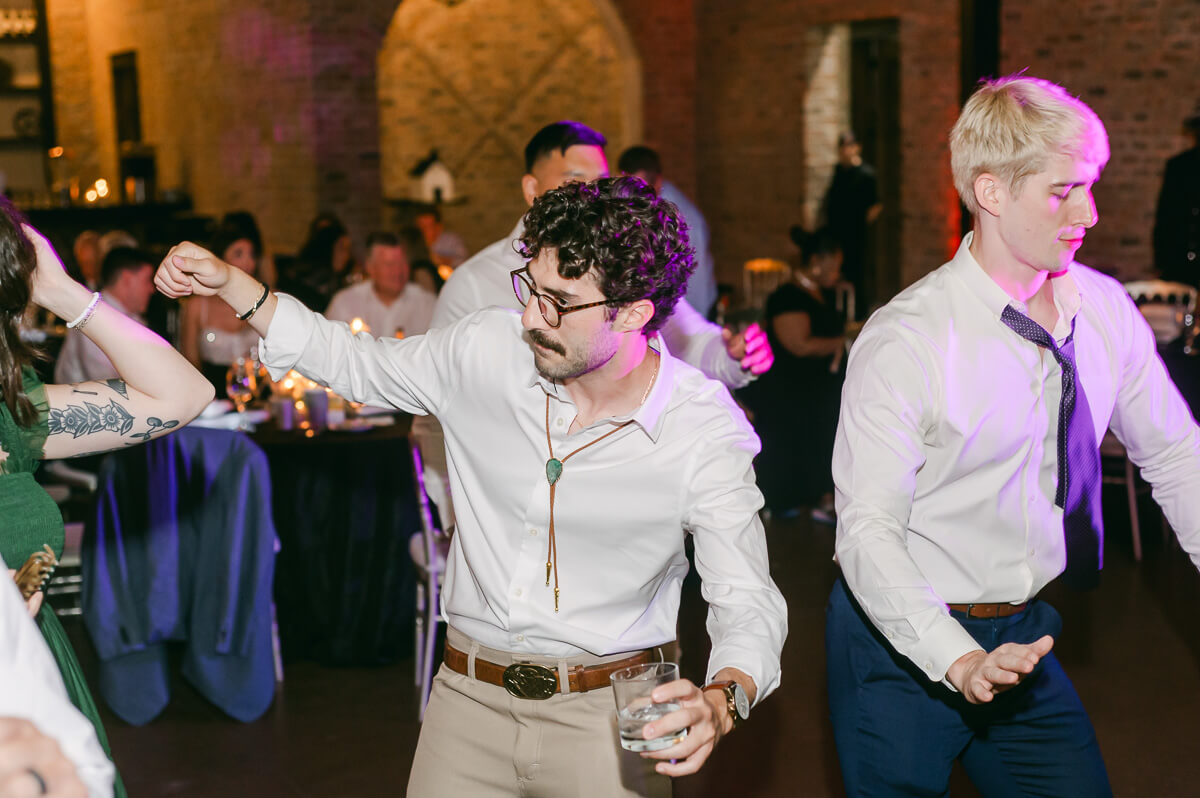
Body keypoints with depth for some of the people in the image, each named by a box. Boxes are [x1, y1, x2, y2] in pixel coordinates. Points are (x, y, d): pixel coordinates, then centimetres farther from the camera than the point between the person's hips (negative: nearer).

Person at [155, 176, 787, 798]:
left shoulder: (705, 432, -16)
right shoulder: (487, 351, -7)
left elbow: (747, 603, -14)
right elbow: (358, 363, 10)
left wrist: (721, 701, -36)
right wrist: (230, 284, 3)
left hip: (606, 716, -2)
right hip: (469, 704, 3)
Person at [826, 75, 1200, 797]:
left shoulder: (1105, 311, -2)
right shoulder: (903, 343, -20)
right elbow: (868, 532, -22)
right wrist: (959, 660, -33)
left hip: (1023, 640, 5)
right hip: (905, 643, -5)